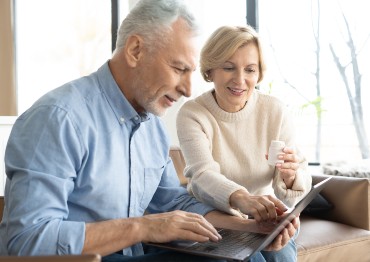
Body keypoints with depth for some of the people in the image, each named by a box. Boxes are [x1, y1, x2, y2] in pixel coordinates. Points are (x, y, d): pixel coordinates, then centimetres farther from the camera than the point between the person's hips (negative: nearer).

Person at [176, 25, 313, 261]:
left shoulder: (275, 111, -7)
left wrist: (290, 176, -35)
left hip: (266, 220, 2)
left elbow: (300, 184, -9)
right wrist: (242, 199, -49)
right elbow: (203, 176, -27)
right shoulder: (192, 114, -12)